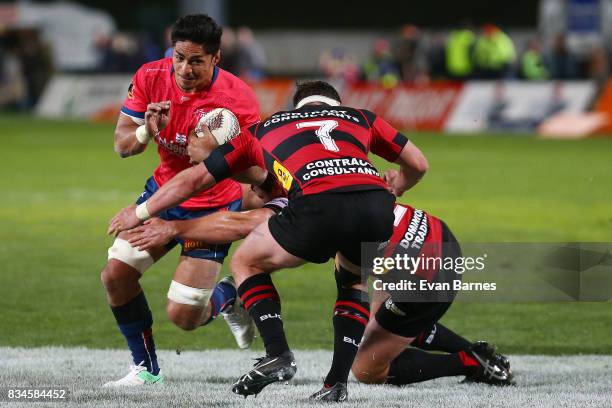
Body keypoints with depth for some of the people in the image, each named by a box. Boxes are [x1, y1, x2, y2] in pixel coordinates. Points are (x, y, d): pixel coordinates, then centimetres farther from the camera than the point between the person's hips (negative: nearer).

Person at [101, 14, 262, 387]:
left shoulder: (237, 99, -24)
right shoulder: (150, 77, -12)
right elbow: (121, 145, -7)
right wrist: (147, 132, -28)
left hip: (213, 207, -5)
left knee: (183, 316, -12)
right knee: (116, 275, -9)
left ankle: (228, 297, 25)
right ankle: (146, 368, 11)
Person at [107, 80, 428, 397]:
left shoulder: (263, 129, 33)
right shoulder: (359, 117, 34)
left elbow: (194, 179, 38)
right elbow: (418, 164, 36)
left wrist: (139, 213, 52)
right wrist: (394, 190, 59)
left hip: (318, 204, -2)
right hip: (377, 209, 2)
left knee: (245, 263, 24)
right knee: (353, 278, 34)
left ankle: (278, 354, 6)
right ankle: (338, 380, 21)